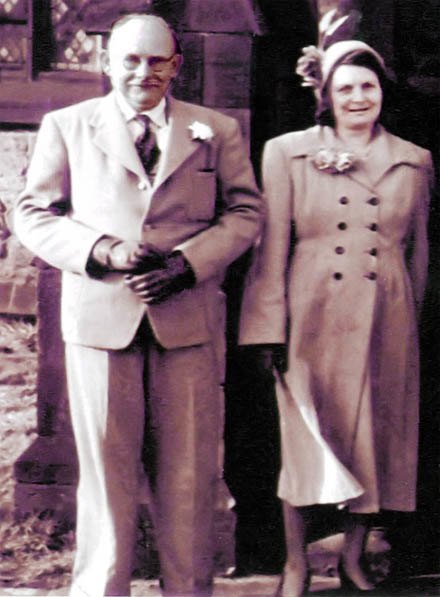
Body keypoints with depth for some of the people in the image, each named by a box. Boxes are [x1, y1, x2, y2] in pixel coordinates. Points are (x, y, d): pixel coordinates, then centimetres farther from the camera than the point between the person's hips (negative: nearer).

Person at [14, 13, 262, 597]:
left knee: (189, 472, 4)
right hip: (100, 315, 0)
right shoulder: (66, 126, 10)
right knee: (105, 468, 4)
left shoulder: (218, 131, 11)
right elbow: (33, 214, 7)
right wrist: (104, 250, -10)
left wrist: (188, 262, -8)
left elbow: (245, 212, 10)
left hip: (189, 318, 1)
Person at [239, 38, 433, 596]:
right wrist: (272, 325, -6)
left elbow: (418, 251, 15)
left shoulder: (414, 162, 9)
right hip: (312, 319, -2)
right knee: (304, 437, 1)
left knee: (374, 439, 7)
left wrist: (410, 319, 16)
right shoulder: (286, 153, 2)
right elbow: (272, 246, -1)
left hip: (384, 324, 2)